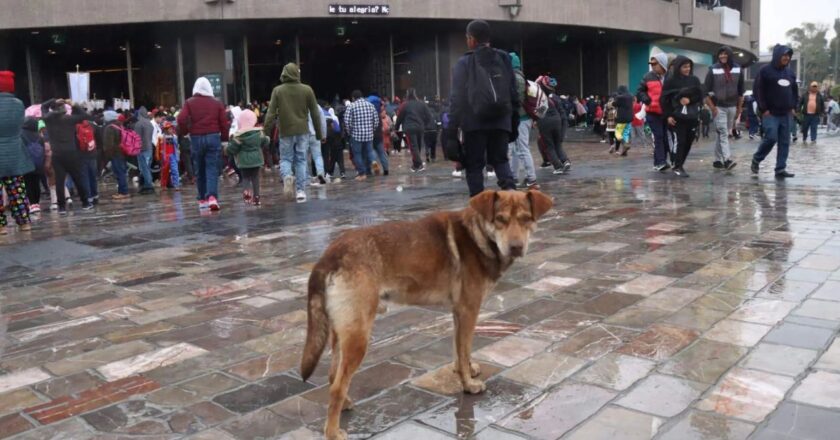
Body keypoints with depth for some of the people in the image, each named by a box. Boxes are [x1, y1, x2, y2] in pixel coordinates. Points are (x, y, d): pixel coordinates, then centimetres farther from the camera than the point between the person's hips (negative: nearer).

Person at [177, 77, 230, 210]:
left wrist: (183, 132, 8)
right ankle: (212, 197, -20)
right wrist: (224, 138, 9)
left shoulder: (189, 103, 3)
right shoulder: (217, 103, 5)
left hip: (196, 139, 1)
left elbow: (181, 119, -9)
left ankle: (202, 199, 16)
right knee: (212, 169, -3)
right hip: (213, 137, 0)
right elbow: (224, 122, 0)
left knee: (199, 170, 11)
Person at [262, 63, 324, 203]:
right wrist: (319, 133, 11)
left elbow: (271, 113, -5)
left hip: (286, 132, 0)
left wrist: (266, 131, -1)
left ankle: (287, 176, -19)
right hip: (302, 131, 1)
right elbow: (315, 113, 3)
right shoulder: (307, 90, 1)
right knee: (301, 160, 8)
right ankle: (300, 191, 5)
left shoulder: (277, 90, -1)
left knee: (285, 159, 12)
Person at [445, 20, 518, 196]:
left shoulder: (464, 63, -2)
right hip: (501, 122, 3)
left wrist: (451, 131, -6)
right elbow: (514, 95, 10)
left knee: (474, 165, 7)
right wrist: (514, 124, 17)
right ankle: (510, 188, -11)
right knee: (500, 160, 16)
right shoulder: (504, 59, 10)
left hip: (475, 123, -3)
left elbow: (457, 99, -7)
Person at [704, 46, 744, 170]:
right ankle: (727, 160, -20)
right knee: (723, 133, -13)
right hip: (718, 107, -4)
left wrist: (739, 108, 9)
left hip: (732, 107, 4)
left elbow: (740, 91, 11)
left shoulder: (738, 69, 5)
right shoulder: (713, 70, -4)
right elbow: (706, 91, -4)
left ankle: (718, 160, 17)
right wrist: (712, 107, -12)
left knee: (724, 134, 9)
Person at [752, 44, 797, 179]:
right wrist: (763, 109, -12)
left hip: (786, 114, 6)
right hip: (770, 113, -6)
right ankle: (756, 160, 8)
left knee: (785, 142, 1)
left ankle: (780, 169, 4)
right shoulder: (765, 71, -4)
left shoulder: (790, 73, 15)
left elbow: (795, 91, 24)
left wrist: (793, 107, 11)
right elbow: (757, 91, -8)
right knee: (771, 138, -15)